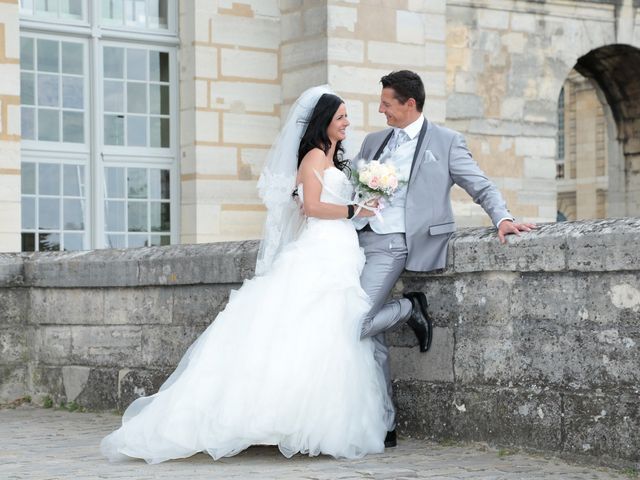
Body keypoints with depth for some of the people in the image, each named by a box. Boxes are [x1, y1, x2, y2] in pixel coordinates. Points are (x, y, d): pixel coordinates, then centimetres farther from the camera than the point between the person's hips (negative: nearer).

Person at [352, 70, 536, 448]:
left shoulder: (446, 142, 3)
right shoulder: (374, 142, 18)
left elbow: (481, 187, 1)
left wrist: (502, 218, -16)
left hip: (392, 245, -6)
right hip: (359, 239, 6)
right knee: (371, 335, 4)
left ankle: (411, 309, 8)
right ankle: (385, 426, 12)